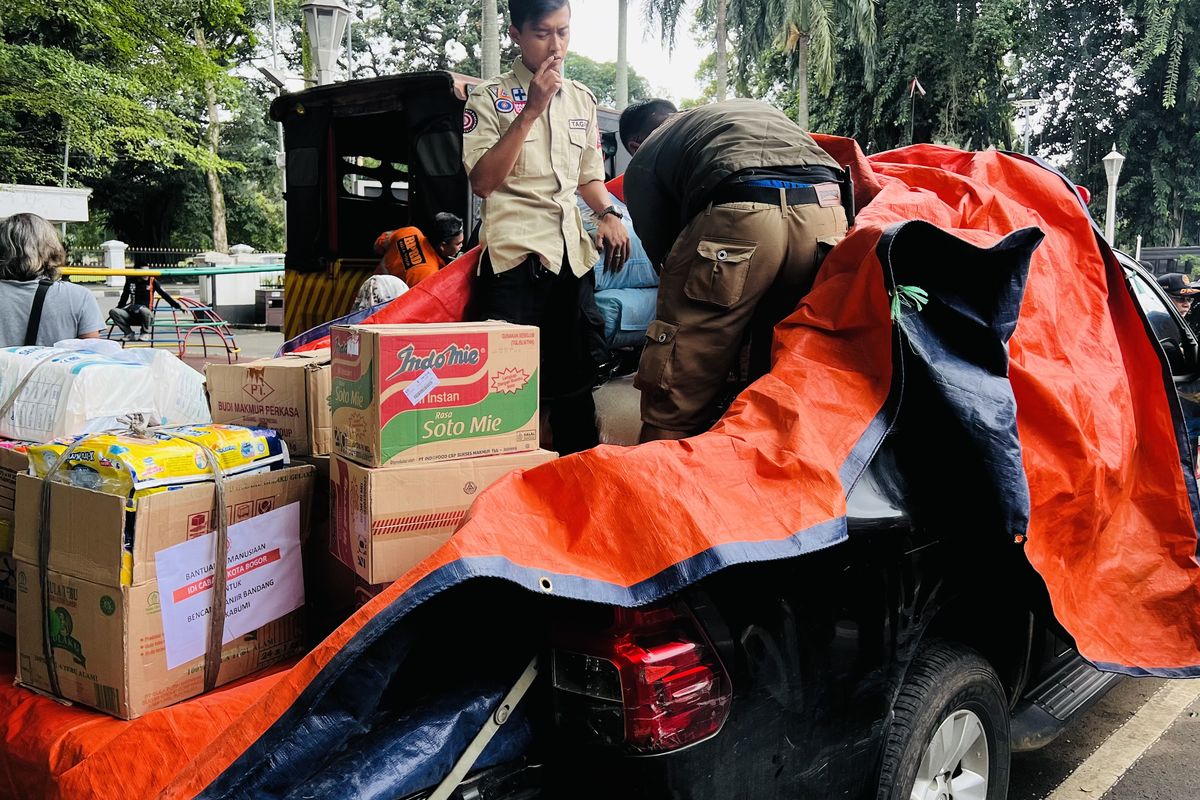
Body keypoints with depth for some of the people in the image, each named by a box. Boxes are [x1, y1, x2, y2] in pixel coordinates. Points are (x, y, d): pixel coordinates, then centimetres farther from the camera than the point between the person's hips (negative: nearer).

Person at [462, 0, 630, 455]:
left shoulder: (582, 99, 16)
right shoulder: (490, 97, 0)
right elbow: (483, 182, -11)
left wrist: (608, 214, 5)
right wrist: (531, 110, -13)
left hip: (573, 252, 5)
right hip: (514, 251, -5)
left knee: (575, 378, 10)